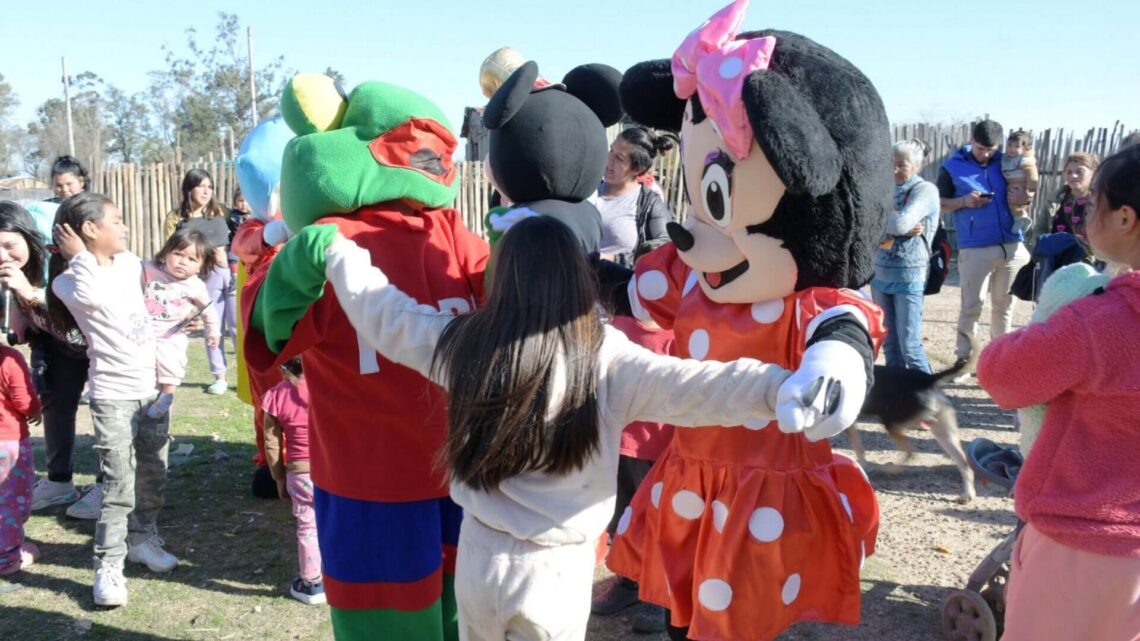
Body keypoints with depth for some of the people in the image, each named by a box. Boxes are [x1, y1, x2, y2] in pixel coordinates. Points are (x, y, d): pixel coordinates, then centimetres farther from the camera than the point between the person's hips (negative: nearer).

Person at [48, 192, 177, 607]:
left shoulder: (129, 262, 7)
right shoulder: (68, 281, -10)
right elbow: (97, 297, -32)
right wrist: (80, 257, -17)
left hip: (153, 387, 6)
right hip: (113, 395, -6)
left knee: (153, 475, 15)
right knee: (119, 485, -8)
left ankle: (143, 538, 33)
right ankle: (108, 567, 1)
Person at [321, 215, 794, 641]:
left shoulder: (463, 342, -8)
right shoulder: (607, 359, -19)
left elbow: (382, 313, 6)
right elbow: (687, 386, -30)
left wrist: (337, 252, 22)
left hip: (478, 555, 3)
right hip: (556, 567, -2)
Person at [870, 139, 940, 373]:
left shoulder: (925, 190, -5)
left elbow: (902, 222, -21)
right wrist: (899, 231, -15)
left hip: (909, 277, -5)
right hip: (880, 273, 6)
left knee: (909, 344, -5)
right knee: (889, 342, 10)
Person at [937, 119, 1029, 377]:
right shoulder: (953, 166, 1)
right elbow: (939, 204, 3)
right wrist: (963, 202, -15)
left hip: (1012, 246, 4)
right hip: (975, 249, -3)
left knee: (1004, 305, 12)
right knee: (971, 306, -4)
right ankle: (963, 360, 4)